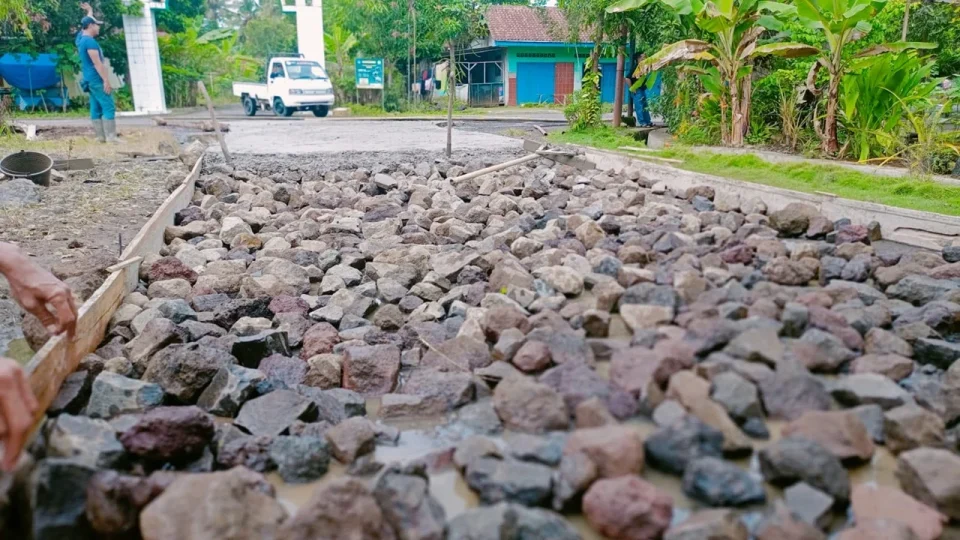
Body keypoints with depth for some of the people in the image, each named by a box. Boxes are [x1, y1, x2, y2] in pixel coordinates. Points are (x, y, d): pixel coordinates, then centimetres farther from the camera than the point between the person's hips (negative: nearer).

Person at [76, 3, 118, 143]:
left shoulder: (81, 37, 14)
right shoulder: (89, 41, -15)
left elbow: (88, 22, 36)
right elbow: (97, 63, -20)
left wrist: (90, 11, 44)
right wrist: (106, 80, -21)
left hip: (90, 79, 10)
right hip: (97, 80, -10)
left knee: (96, 108, 6)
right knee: (109, 107, -12)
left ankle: (101, 136, 5)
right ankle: (111, 137, -17)